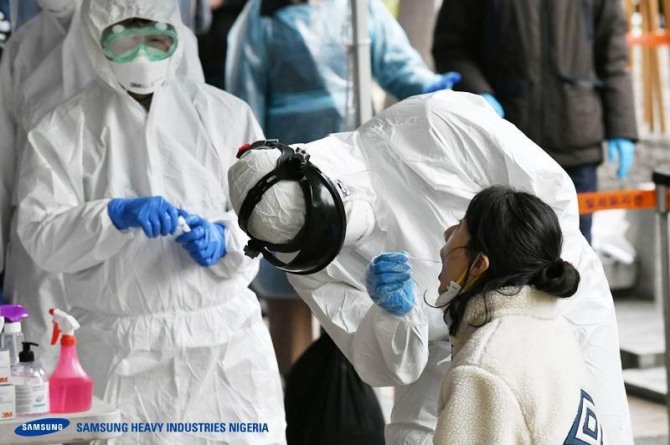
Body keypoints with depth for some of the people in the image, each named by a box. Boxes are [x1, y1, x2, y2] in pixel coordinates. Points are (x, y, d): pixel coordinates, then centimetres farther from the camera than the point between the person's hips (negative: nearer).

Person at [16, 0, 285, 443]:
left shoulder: (225, 115, 8)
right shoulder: (64, 131, 4)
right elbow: (41, 237, -4)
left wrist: (223, 238, -14)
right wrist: (117, 215, -20)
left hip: (228, 344, 1)